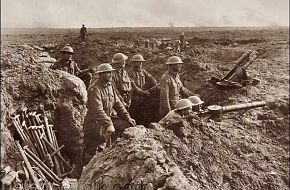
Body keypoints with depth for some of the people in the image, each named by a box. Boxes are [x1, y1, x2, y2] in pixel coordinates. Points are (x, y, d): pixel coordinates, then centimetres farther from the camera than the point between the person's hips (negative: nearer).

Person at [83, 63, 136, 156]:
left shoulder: (110, 86, 8)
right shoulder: (95, 89, -18)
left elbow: (117, 103, 11)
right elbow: (98, 110, -29)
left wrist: (128, 117, 3)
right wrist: (109, 124, -38)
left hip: (109, 117, 8)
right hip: (94, 121, -8)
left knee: (128, 124, -4)